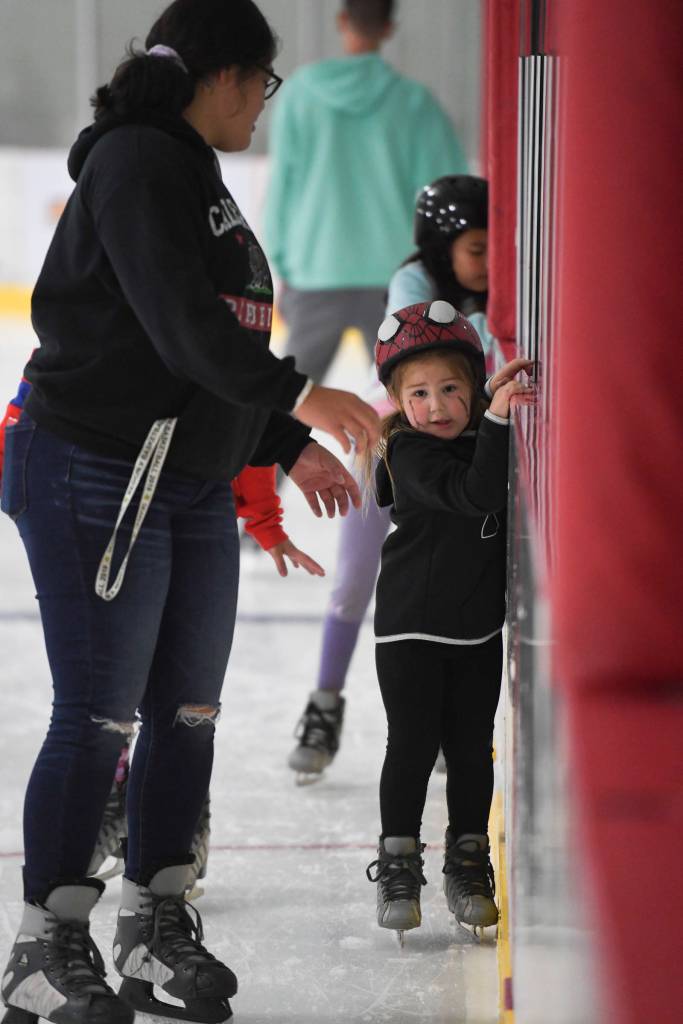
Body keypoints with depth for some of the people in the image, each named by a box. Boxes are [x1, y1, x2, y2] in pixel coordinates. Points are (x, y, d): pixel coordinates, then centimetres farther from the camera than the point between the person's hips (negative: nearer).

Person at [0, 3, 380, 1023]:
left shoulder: (198, 180, 17)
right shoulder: (136, 164, -13)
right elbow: (182, 330, -21)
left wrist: (289, 449, 21)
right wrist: (299, 395, -15)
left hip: (198, 485, 10)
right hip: (97, 480, -10)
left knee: (187, 711, 12)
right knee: (99, 717, -7)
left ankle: (156, 927, 22)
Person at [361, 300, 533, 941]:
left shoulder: (480, 437, 5)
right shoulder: (410, 455, -15)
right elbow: (471, 494, -32)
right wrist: (497, 420, -42)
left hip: (479, 629, 5)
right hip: (411, 629, -5)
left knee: (472, 748, 8)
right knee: (412, 744, -3)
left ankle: (468, 865, 18)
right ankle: (398, 867, 8)